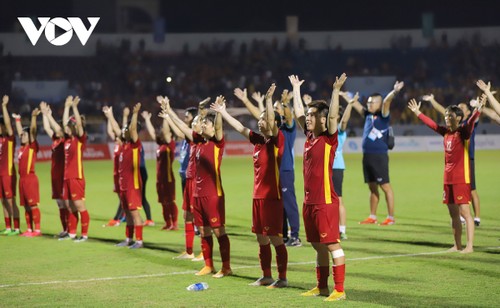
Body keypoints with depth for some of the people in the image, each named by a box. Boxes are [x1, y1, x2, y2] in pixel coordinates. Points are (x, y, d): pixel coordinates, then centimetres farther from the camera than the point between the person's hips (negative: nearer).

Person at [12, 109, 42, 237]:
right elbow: (20, 131, 26)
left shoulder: (33, 147, -6)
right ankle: (29, 229, 13)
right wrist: (17, 119, 32)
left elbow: (32, 131, -17)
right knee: (26, 206, 9)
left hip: (30, 178, -8)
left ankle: (37, 230, -5)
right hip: (22, 178, 8)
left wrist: (34, 117, -26)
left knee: (33, 205, -7)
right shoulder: (22, 147, 13)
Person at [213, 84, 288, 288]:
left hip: (272, 196, -8)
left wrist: (269, 100, -32)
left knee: (275, 238, -5)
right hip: (258, 196, 8)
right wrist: (222, 112, 24)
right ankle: (266, 276, 20)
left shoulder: (277, 140, -8)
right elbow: (239, 127, 20)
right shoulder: (258, 140, 11)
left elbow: (272, 124, -26)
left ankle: (282, 278, 0)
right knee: (261, 238, 11)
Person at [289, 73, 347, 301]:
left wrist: (336, 90, -29)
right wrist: (296, 89, 28)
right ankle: (322, 287, 22)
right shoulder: (309, 136, 11)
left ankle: (339, 289, -3)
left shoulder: (329, 138, -8)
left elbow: (332, 115, -24)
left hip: (325, 201, -8)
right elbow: (298, 113, 23)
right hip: (309, 201, 8)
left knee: (332, 244, -5)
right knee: (318, 246, 14)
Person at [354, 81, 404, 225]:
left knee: (385, 186, -4)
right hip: (367, 156, 7)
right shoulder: (368, 115, 13)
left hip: (379, 156, -7)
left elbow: (386, 102, -22)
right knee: (372, 187, 14)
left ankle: (391, 217, -2)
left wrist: (394, 92, -38)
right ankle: (372, 217, 21)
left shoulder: (383, 116, -5)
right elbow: (355, 104, 24)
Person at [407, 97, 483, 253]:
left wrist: (478, 110, -46)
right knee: (453, 213, 11)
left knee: (464, 212, -9)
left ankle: (469, 246, -9)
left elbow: (471, 122, -28)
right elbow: (431, 124, 24)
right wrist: (417, 113, 34)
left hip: (461, 179, -7)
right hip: (448, 179, 7)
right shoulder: (446, 132, 10)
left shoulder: (463, 132, -9)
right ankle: (457, 245, 19)